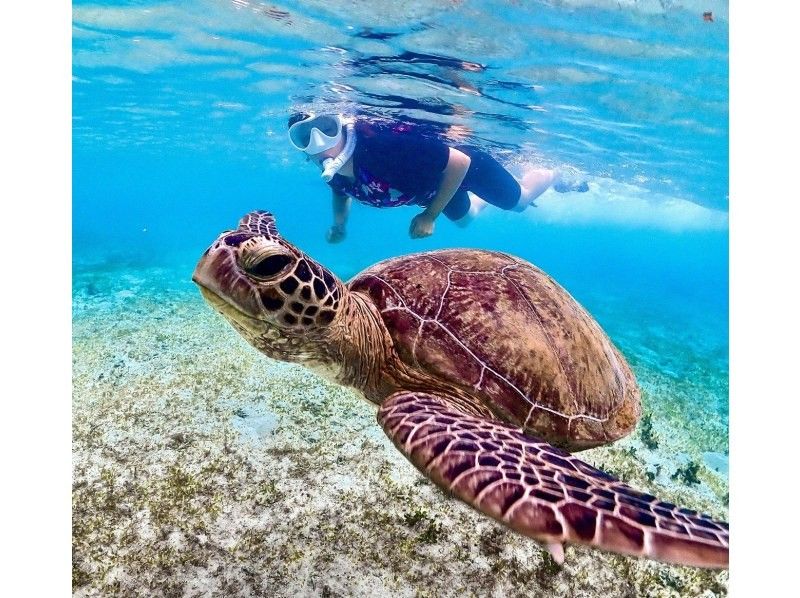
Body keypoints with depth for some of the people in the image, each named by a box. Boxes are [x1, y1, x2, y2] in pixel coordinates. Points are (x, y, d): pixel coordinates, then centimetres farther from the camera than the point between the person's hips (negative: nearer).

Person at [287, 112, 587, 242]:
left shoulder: (383, 147, -45)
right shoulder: (333, 172, -24)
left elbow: (459, 162, -37)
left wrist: (429, 217, -31)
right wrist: (339, 226, -11)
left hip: (460, 164, -6)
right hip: (430, 180, 6)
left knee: (519, 200, 20)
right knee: (465, 218, 34)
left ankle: (555, 176, 50)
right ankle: (484, 198, 63)